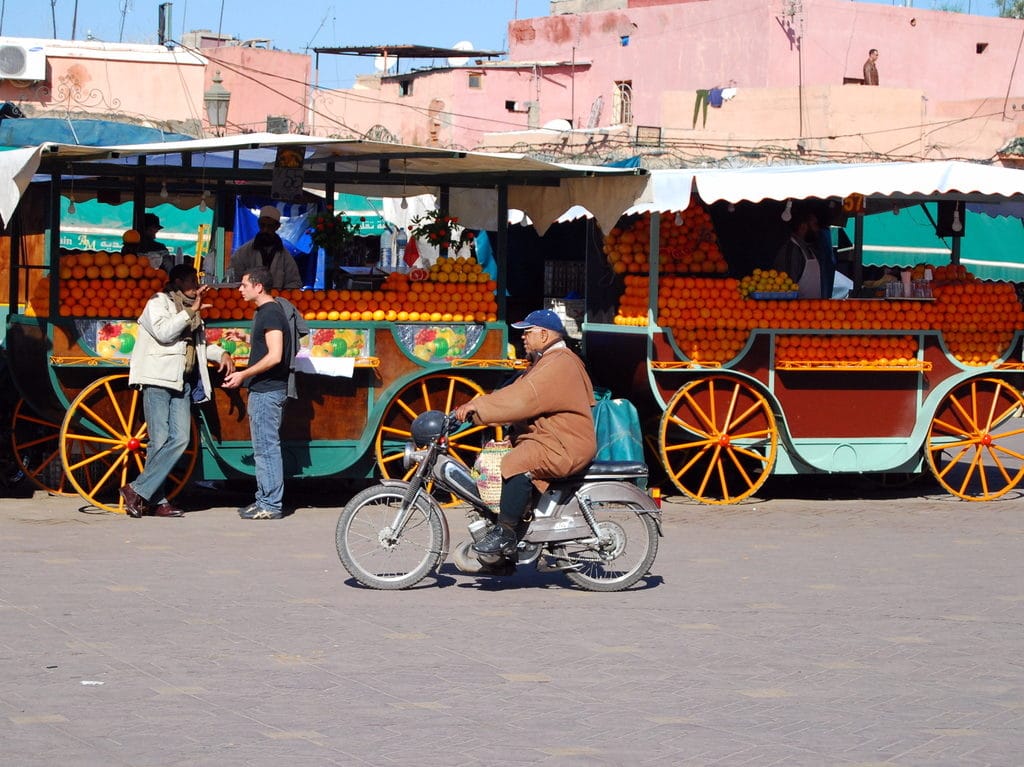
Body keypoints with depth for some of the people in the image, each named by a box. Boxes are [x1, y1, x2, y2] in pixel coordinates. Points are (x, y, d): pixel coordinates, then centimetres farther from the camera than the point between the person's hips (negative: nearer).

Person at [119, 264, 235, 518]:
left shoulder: (190, 311, 25)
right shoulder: (158, 302, 2)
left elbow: (200, 344, 38)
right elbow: (163, 331, -16)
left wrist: (221, 353, 19)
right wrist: (190, 312, -14)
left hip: (182, 383, 7)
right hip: (158, 381, -7)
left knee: (180, 439, -7)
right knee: (160, 441, -12)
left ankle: (139, 492, -5)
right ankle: (157, 501, -8)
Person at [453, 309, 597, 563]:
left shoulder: (559, 364, -16)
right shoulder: (547, 361, 22)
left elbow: (523, 398, -25)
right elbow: (515, 392, 19)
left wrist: (478, 406, -25)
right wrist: (473, 406, 8)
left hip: (565, 446, -12)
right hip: (543, 438, 12)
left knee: (516, 464, -33)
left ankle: (506, 532, -26)